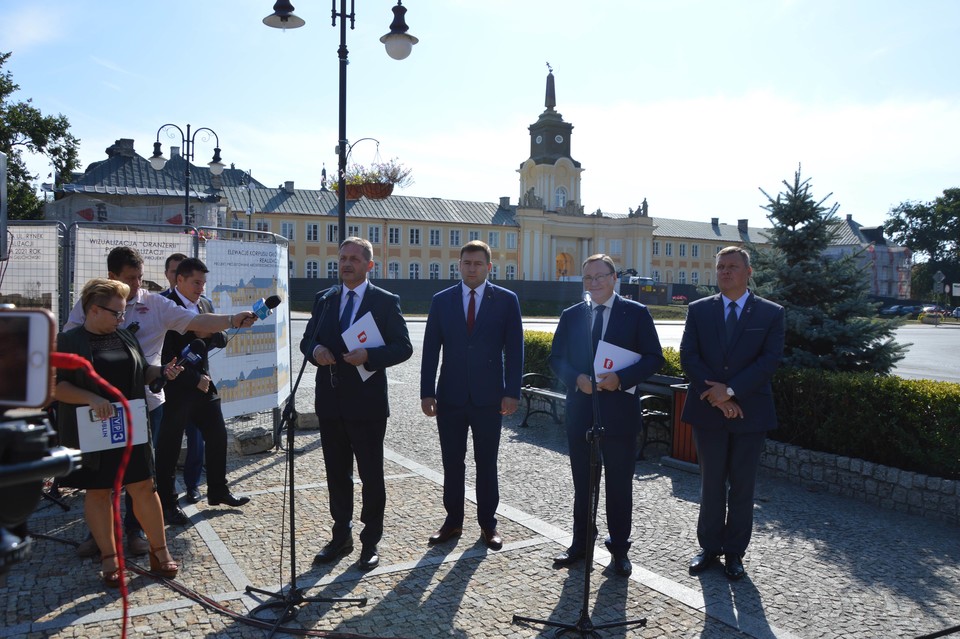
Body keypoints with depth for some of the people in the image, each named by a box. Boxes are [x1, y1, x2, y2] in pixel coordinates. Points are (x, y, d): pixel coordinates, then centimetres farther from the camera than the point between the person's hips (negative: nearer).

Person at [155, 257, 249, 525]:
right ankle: (167, 503, 17)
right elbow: (167, 353, -17)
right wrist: (195, 379, -16)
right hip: (175, 389, -7)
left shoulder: (205, 304, 10)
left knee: (217, 437, 13)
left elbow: (222, 340, 11)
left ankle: (218, 491, 28)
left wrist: (208, 333, -12)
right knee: (169, 447, 4)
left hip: (204, 385, 7)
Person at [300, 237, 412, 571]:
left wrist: (369, 355, -23)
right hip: (330, 402, 5)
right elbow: (306, 339, 14)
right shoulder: (324, 299, 10)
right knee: (337, 474, 15)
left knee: (371, 476, 6)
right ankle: (341, 537, 31)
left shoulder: (386, 301, -4)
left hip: (367, 404, -4)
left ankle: (370, 543, 21)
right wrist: (315, 350, -9)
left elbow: (403, 347, -7)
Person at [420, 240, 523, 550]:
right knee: (452, 462, 10)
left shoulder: (506, 300, 0)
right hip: (450, 396, 2)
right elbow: (430, 349, 3)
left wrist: (512, 393, -8)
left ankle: (488, 524, 21)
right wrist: (427, 392, -2)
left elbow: (514, 349, -1)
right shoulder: (441, 300, 4)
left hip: (488, 397, -1)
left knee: (486, 463, 8)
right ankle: (453, 521, 24)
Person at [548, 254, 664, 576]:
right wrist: (576, 379, -13)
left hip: (620, 411, -2)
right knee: (582, 484, 14)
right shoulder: (571, 316, 7)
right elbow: (556, 359, 6)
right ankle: (580, 543, 29)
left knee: (620, 486, 8)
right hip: (580, 412, 3)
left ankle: (619, 548, 24)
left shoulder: (637, 313, -1)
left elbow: (654, 357, -5)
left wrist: (621, 378, -19)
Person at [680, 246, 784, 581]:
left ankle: (734, 552, 22)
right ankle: (709, 546, 25)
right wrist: (715, 394, -14)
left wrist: (730, 390, -18)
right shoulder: (699, 309, 4)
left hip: (750, 411, -1)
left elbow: (771, 359, -9)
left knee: (742, 486, 9)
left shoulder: (771, 313, 1)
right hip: (708, 411, 1)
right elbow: (688, 355, -3)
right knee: (711, 483, 11)